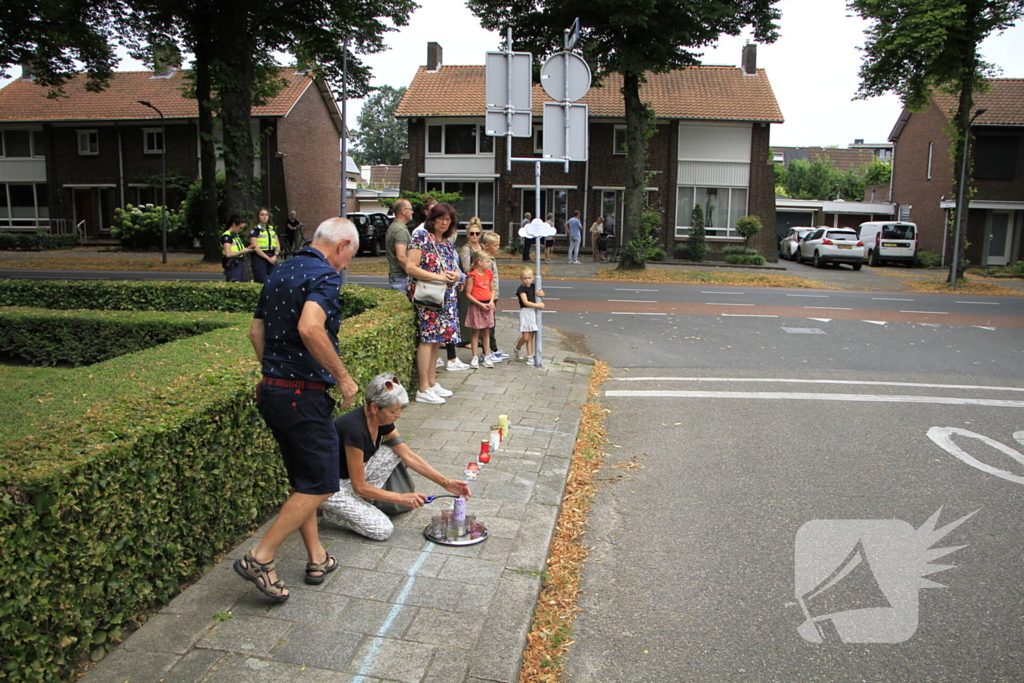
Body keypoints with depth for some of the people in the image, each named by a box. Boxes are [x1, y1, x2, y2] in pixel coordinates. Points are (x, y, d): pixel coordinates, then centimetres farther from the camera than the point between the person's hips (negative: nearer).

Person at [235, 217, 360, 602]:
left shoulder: (281, 274, 14)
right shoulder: (325, 275, -14)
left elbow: (256, 331, 19)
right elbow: (309, 328, -30)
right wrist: (342, 376, -21)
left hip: (272, 390, 9)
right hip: (303, 394, -9)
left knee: (303, 480, 18)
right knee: (320, 484, 2)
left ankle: (317, 559, 27)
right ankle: (260, 558, 3)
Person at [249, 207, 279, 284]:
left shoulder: (272, 229, 16)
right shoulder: (255, 230, -1)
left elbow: (277, 244, 14)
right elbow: (255, 247, -9)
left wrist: (275, 255, -5)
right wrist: (268, 258, -13)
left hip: (272, 258, 5)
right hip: (259, 258, -5)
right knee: (262, 283, -6)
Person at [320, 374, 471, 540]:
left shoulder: (383, 422, -7)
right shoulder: (355, 429, -32)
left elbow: (409, 457, -2)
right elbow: (359, 487, -25)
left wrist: (445, 482, -8)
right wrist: (401, 498, -21)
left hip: (351, 476, 9)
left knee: (395, 451, -5)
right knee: (382, 530, -17)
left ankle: (358, 502, 0)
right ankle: (332, 512, 3)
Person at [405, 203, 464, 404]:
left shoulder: (448, 244, 17)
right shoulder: (421, 237, -6)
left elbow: (454, 270, 25)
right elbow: (410, 267, -15)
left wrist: (456, 276, 0)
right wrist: (438, 277, -20)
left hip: (446, 298, 8)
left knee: (437, 340, 10)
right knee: (428, 338, -10)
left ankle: (432, 382, 18)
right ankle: (423, 390, -7)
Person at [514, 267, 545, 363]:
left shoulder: (534, 286, 11)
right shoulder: (521, 289, -8)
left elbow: (542, 293, 19)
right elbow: (526, 302, -17)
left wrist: (540, 293, -5)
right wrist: (538, 305, -16)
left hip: (534, 312, 6)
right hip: (525, 312, -6)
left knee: (531, 337, 6)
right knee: (525, 337, -9)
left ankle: (530, 356, 11)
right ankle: (517, 349, 19)